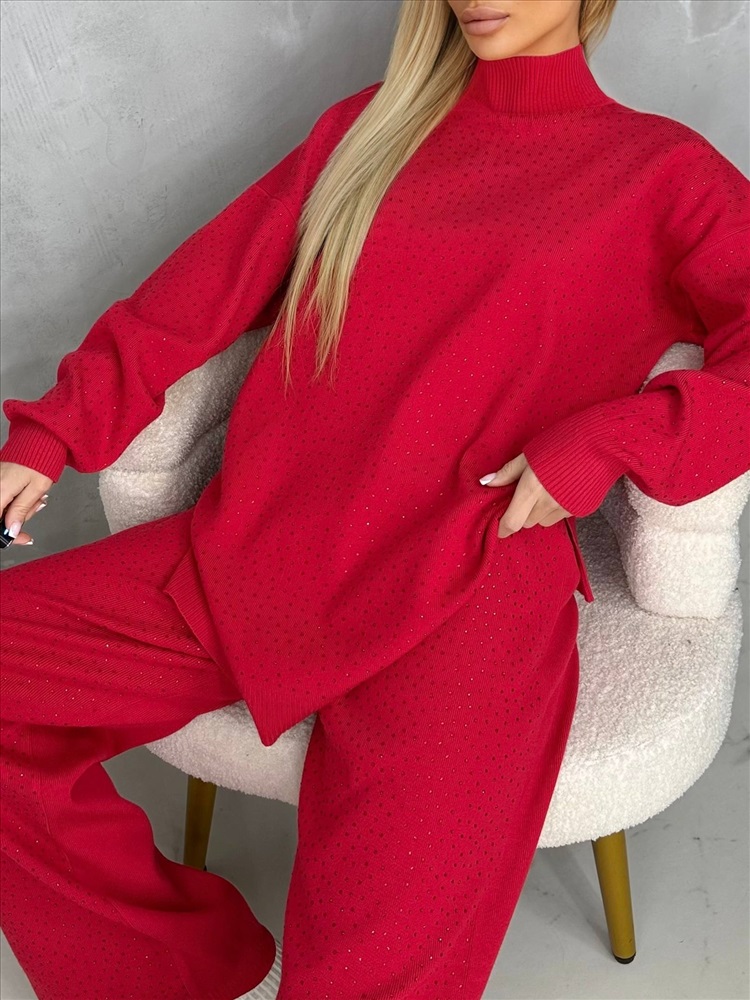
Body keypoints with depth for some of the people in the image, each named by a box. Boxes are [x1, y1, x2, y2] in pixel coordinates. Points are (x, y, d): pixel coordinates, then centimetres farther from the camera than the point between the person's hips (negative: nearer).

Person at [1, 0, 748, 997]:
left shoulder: (662, 171, 9)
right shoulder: (369, 125, 20)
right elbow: (213, 276, 16)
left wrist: (611, 440, -14)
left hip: (461, 588, -4)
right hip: (250, 555, 5)